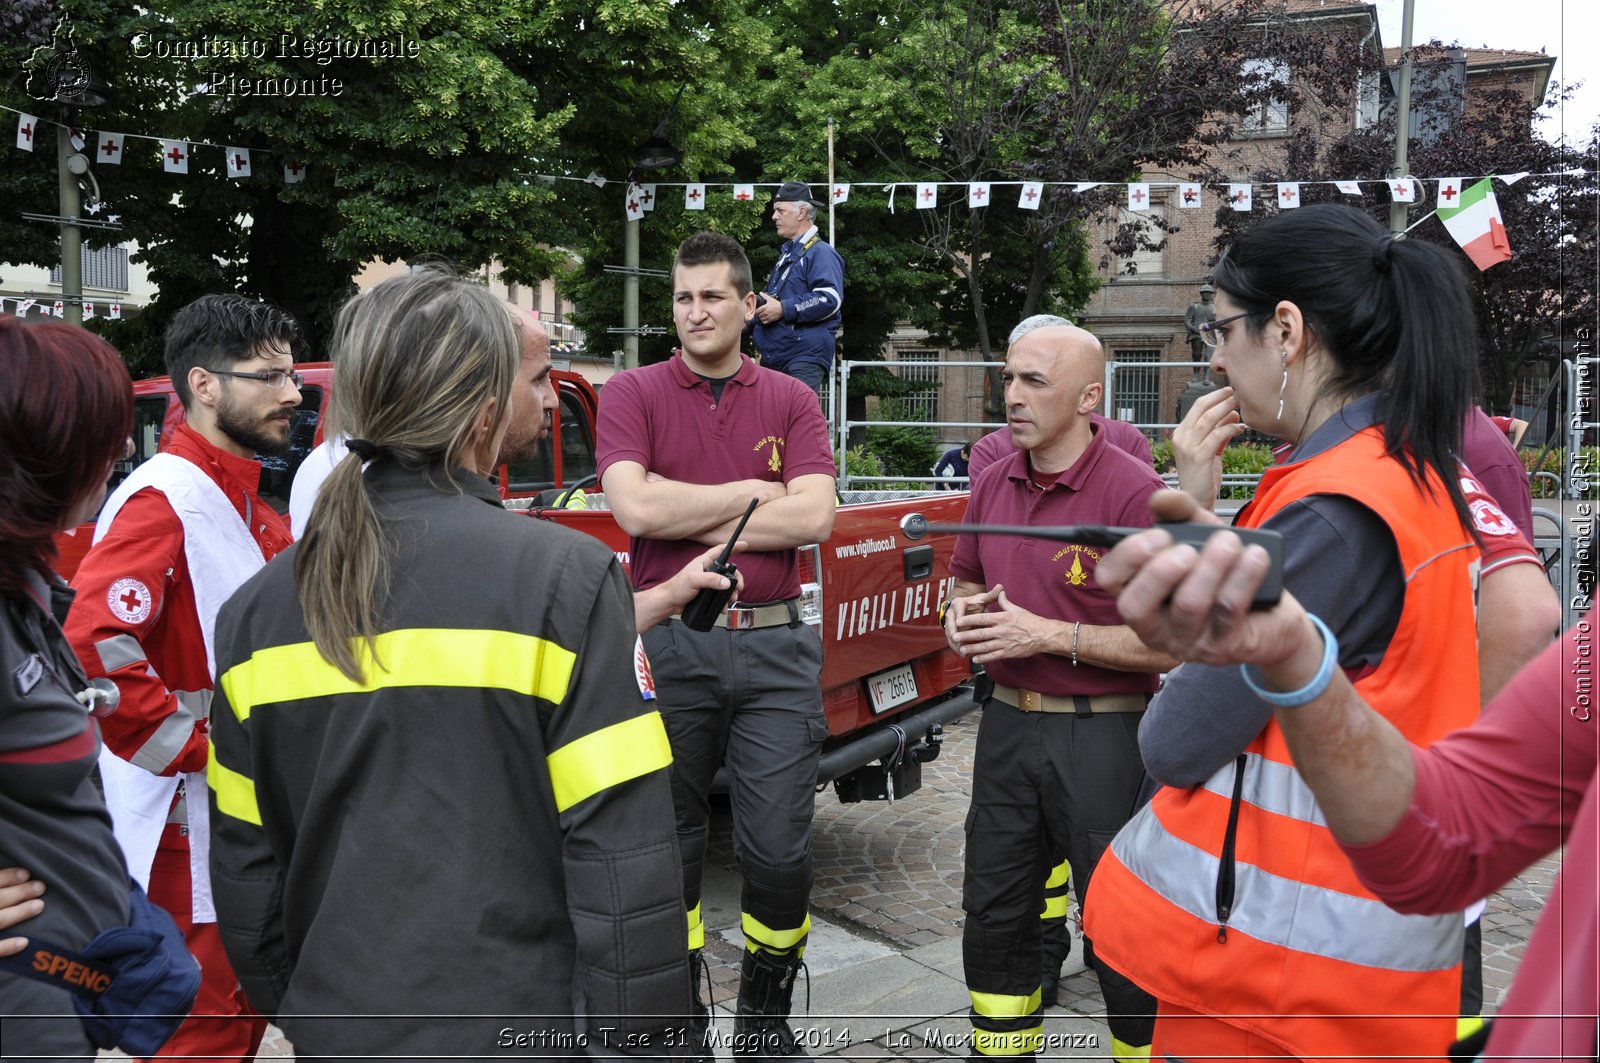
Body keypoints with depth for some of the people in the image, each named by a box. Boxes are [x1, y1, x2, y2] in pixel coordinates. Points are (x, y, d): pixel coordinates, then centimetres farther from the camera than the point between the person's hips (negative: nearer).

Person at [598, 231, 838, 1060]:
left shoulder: (791, 401, 7)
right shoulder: (633, 394, 3)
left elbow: (814, 517, -8)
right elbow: (634, 507, -14)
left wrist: (688, 519, -9)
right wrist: (753, 492, -6)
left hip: (775, 647, 1)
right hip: (669, 647, 0)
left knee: (778, 851, 4)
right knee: (669, 843, 12)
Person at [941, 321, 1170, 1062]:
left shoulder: (1134, 492, -16)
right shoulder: (993, 486, 6)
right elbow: (966, 579, 23)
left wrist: (1049, 634, -21)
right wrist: (962, 615, -1)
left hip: (1102, 740, -7)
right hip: (1008, 724, 7)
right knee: (994, 914, 17)